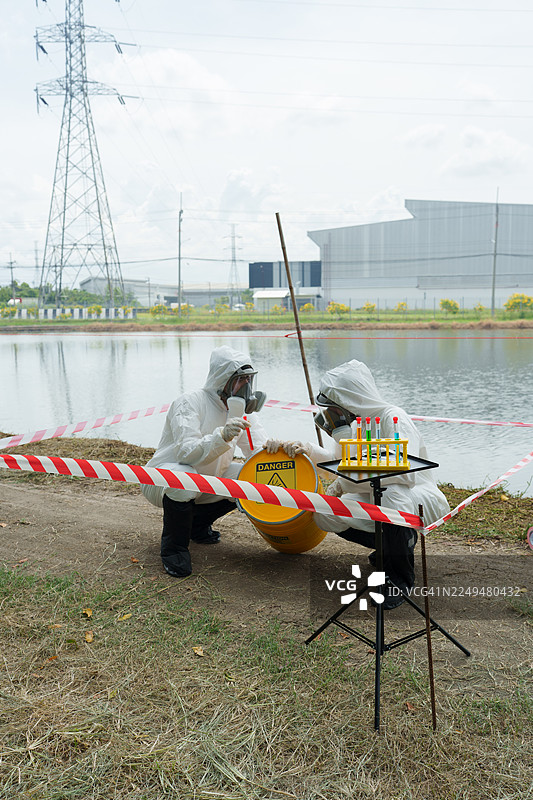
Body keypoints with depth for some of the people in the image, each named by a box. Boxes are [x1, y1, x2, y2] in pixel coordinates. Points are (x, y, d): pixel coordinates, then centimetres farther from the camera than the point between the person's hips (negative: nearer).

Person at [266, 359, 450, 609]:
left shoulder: (393, 418, -24)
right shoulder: (353, 421, 0)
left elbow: (406, 471, -38)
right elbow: (339, 461, 17)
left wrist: (345, 484, -32)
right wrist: (308, 450, -1)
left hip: (421, 497, -7)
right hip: (375, 496, 8)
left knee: (391, 493, -40)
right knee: (325, 515, -10)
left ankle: (400, 578, -16)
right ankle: (399, 543, 10)